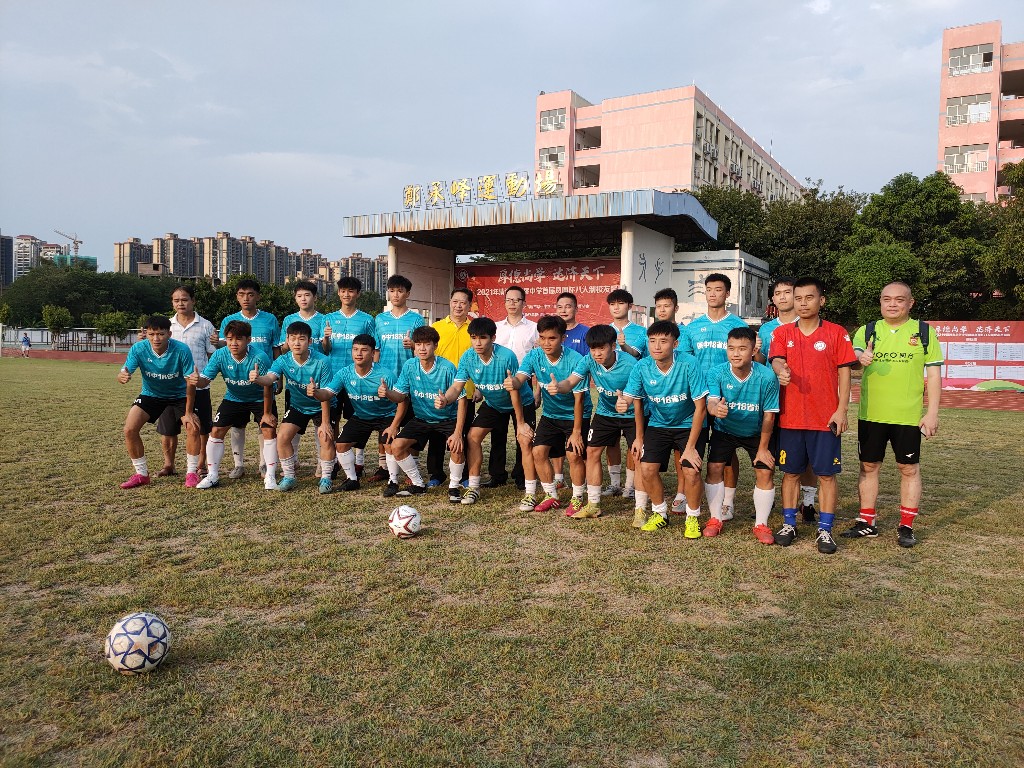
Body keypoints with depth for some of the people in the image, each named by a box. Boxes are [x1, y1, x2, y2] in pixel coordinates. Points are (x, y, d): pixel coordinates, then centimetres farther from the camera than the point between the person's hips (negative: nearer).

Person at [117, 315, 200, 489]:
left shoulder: (181, 350, -27)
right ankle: (141, 474, 8)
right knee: (130, 430, -12)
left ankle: (192, 473, 0)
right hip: (150, 395, 2)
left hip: (179, 395, -2)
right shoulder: (139, 349, -21)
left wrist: (188, 413, -22)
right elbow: (123, 373, -26)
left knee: (193, 428, -21)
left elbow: (190, 382, -22)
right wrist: (122, 376, -53)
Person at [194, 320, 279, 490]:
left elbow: (268, 387, -25)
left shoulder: (259, 358, -31)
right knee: (216, 431, -3)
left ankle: (270, 476, -6)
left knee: (269, 430, -17)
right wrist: (197, 381, -48)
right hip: (233, 398, 3)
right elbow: (205, 379, -24)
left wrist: (267, 413, -21)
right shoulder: (220, 355, -21)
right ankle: (213, 475, 12)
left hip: (260, 399, -3)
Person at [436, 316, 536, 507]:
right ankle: (473, 487, 7)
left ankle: (530, 493, -7)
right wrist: (445, 399, -45)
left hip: (522, 402, -5)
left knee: (525, 440, -18)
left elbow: (514, 391, -28)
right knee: (473, 436, -5)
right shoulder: (468, 357, -20)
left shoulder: (507, 356, -33)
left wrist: (520, 423, -22)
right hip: (493, 403, 5)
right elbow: (457, 386, -21)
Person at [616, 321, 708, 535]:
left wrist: (690, 447, -21)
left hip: (689, 425, -3)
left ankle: (693, 517, 9)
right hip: (658, 424, 3)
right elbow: (631, 400, -4)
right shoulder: (642, 367, -16)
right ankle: (660, 513, 17)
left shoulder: (689, 365, -25)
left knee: (691, 471, -19)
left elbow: (700, 406, -21)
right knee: (647, 469, -11)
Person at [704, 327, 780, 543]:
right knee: (714, 468, -8)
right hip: (725, 430, 1)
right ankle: (715, 519, 9)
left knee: (765, 471, -8)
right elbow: (711, 401, -36)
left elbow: (769, 415, -17)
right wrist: (716, 409, -62)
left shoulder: (767, 377, -25)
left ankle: (761, 524, 9)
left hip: (756, 433, -1)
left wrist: (763, 448, -13)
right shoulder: (716, 373, -24)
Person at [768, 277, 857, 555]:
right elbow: (776, 360, -9)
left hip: (826, 418, -2)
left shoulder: (836, 333, 1)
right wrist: (781, 371, -34)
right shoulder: (782, 333, 6)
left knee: (826, 474, 3)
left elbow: (844, 373, 0)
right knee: (790, 472, 10)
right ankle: (789, 524, 22)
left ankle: (825, 530, 12)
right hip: (791, 416, 2)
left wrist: (841, 410, -7)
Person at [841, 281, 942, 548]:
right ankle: (867, 523, 21)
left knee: (909, 468, 6)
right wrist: (860, 357, -38)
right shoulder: (868, 331, 5)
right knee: (868, 466, 9)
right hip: (870, 414, 2)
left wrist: (932, 412, -6)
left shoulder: (925, 332, 2)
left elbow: (934, 374, 1)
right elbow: (854, 350, -13)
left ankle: (906, 526, 18)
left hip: (908, 415, -2)